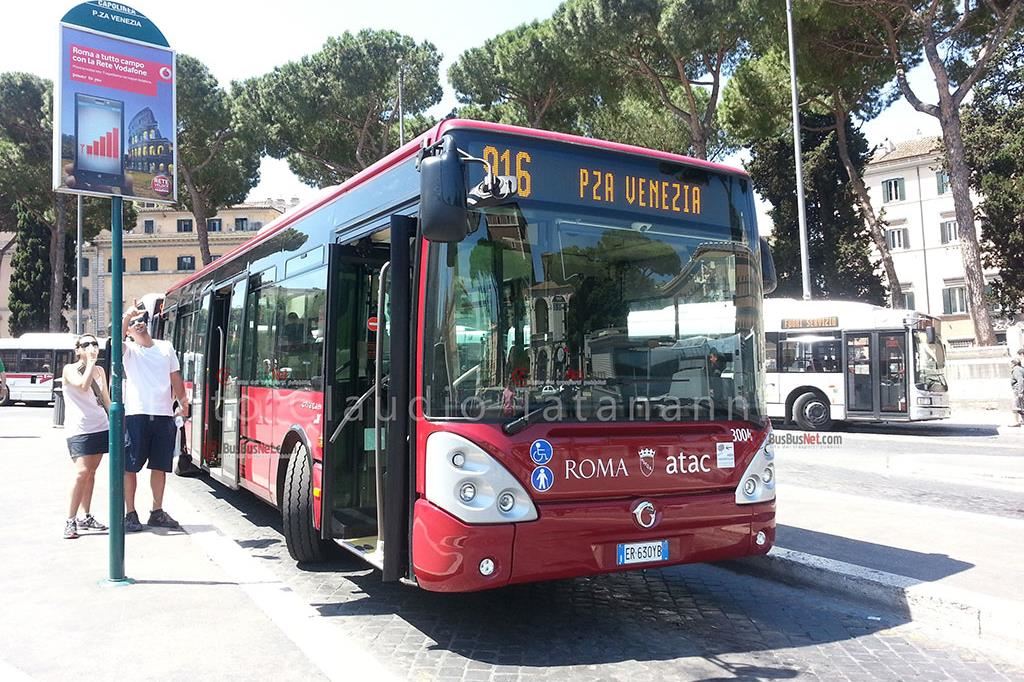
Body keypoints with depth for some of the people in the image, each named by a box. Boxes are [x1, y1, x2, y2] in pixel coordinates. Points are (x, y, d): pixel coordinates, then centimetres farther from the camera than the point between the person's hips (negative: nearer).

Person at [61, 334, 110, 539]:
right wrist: (90, 362, -13)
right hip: (79, 429, -6)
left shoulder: (100, 370, 15)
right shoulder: (70, 369, -2)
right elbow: (83, 385, -21)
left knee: (91, 472, 9)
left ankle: (86, 517, 16)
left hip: (100, 427, 6)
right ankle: (70, 521, -9)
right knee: (82, 472, -15)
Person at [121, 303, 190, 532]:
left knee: (160, 467, 10)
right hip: (136, 415, -3)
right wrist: (128, 315, -26)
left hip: (164, 416, 3)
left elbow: (175, 378, 16)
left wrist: (182, 401, 9)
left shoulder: (166, 347, 14)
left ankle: (157, 512, 20)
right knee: (130, 467, 0)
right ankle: (130, 514, 10)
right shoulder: (129, 350, 4)